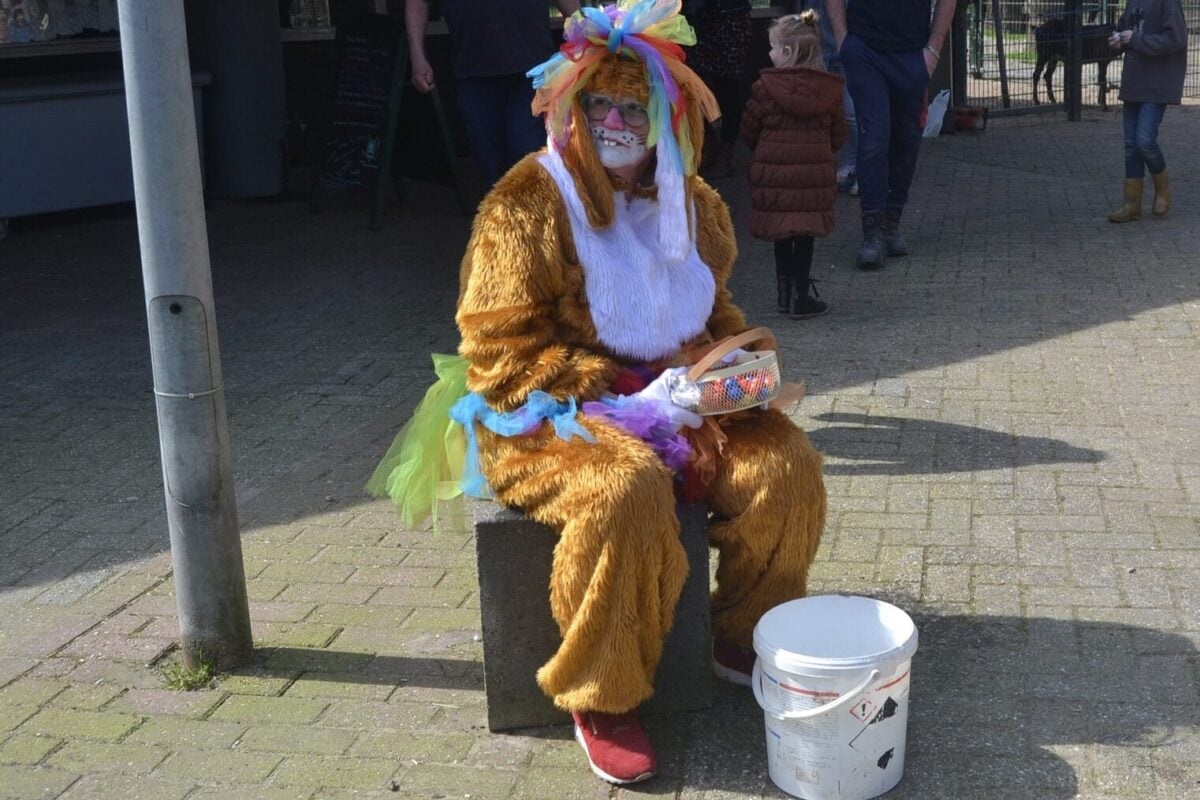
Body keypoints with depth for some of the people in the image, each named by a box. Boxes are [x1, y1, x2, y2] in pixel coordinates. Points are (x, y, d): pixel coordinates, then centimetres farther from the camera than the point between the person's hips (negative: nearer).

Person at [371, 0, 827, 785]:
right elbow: (500, 352, -16)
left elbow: (714, 315, 18)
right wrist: (622, 401, -23)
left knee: (785, 463, -15)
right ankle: (603, 700, -15)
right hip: (550, 416, -6)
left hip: (673, 400, 6)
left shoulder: (691, 204, 6)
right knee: (628, 488, -36)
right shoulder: (526, 205, -13)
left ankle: (748, 641, 8)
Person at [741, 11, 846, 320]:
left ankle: (786, 292, 22)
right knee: (804, 236, 8)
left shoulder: (765, 88, -8)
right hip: (815, 173, 1)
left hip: (773, 170, -1)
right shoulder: (829, 90, 1)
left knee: (782, 235, 12)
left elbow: (748, 131, 1)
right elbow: (838, 135, 7)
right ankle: (800, 297, 9)